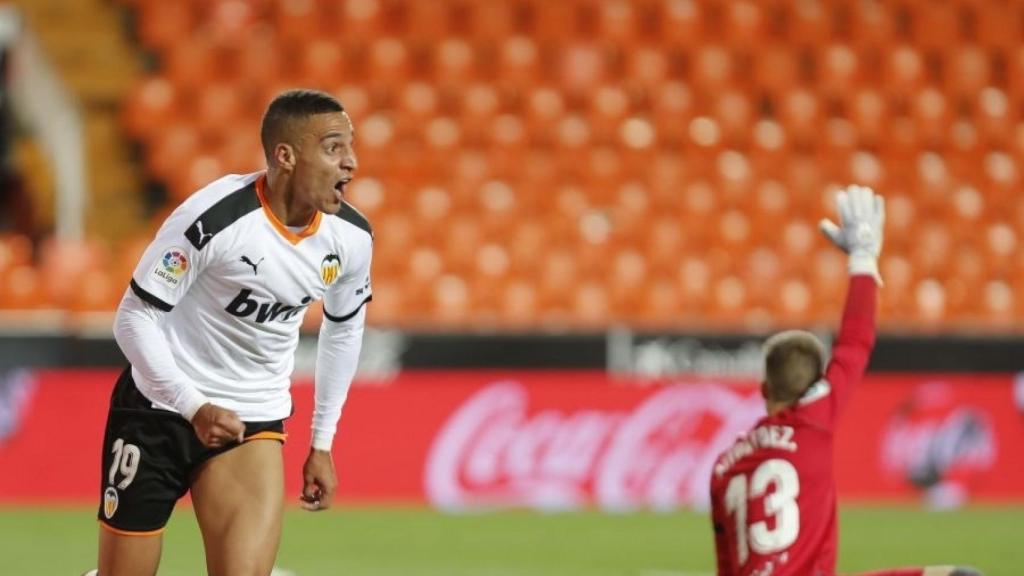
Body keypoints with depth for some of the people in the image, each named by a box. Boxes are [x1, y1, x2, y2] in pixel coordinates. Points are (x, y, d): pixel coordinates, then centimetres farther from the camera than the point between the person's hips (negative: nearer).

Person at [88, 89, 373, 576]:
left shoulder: (351, 238, -6)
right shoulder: (212, 218, -23)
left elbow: (343, 329, 14)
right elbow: (135, 318, -16)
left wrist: (322, 442, 15)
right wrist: (195, 407, -26)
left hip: (254, 421, 3)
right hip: (160, 407, -3)